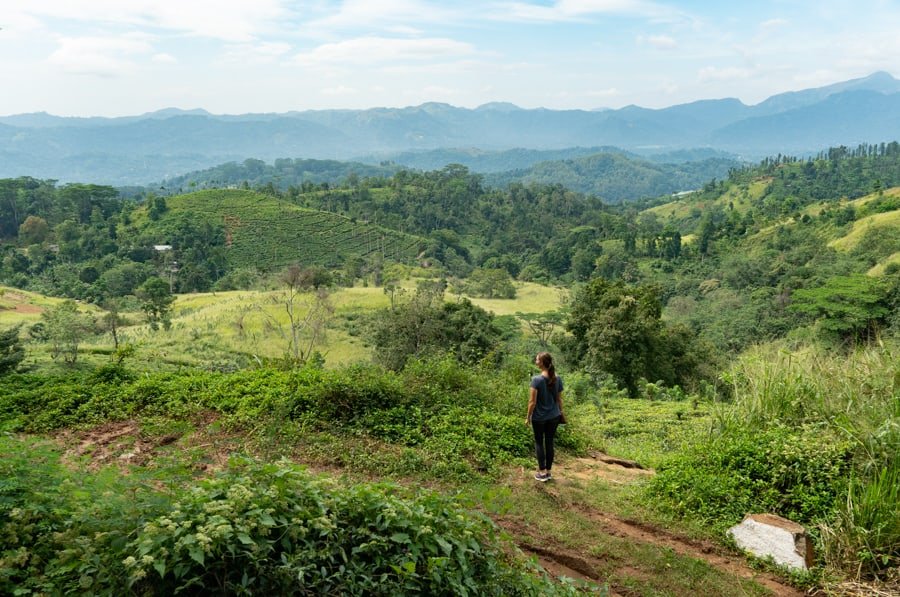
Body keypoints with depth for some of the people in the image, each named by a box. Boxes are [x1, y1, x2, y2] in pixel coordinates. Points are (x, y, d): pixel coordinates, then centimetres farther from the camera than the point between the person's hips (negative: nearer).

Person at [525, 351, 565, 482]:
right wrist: (561, 412, 19)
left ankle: (542, 472, 11)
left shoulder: (537, 379, -18)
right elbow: (559, 399, 5)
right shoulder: (558, 379, -3)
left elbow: (532, 401, -16)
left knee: (539, 443, 10)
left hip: (539, 417, -4)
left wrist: (528, 417, -5)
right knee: (549, 443, 13)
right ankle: (548, 472, 20)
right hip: (554, 417, 4)